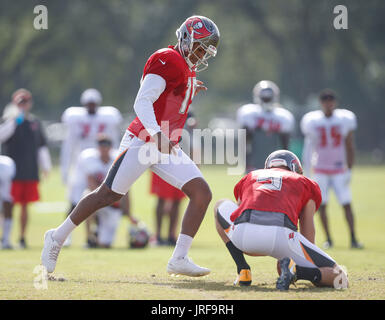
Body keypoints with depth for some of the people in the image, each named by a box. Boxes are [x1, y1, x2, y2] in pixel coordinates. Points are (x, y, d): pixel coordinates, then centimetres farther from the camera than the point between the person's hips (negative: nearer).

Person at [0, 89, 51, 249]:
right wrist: (14, 120, -29)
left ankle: (22, 237, 18)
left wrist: (46, 166, 15)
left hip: (31, 173, 4)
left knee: (25, 205, 9)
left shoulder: (35, 122, 13)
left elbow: (42, 146, 19)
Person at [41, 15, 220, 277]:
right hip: (142, 142, -9)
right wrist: (158, 135, -35)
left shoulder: (187, 69, 15)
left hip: (167, 147, 9)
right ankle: (57, 238, 14)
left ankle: (180, 259, -8)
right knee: (108, 195, -3)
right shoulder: (167, 61, -14)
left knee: (202, 193, -6)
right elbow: (142, 103, -22)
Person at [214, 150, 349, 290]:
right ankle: (294, 269, -19)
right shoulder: (305, 183, 30)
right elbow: (308, 231, 31)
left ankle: (243, 270, 22)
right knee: (338, 278, 11)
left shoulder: (249, 178, 36)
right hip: (281, 234, -2)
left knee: (221, 207, 39)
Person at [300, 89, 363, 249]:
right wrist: (307, 172, 0)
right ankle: (328, 239, 11)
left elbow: (349, 147, 1)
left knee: (346, 204, -6)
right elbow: (308, 148, 2)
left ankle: (353, 239, -2)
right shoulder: (312, 122, -5)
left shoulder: (344, 120, -4)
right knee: (322, 205, 0)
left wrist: (349, 170, -3)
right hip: (320, 170, 0)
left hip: (339, 170, 0)